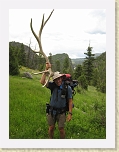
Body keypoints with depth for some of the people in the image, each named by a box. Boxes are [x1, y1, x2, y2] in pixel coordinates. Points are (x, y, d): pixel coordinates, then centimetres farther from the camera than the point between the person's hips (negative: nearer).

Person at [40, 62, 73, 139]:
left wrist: (70, 113, -10)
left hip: (61, 112, -2)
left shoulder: (67, 88, -12)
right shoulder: (53, 85, -6)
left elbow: (70, 101, -8)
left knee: (61, 129, 5)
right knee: (51, 128, 13)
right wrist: (46, 69, -24)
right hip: (52, 110, 2)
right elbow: (42, 82, -20)